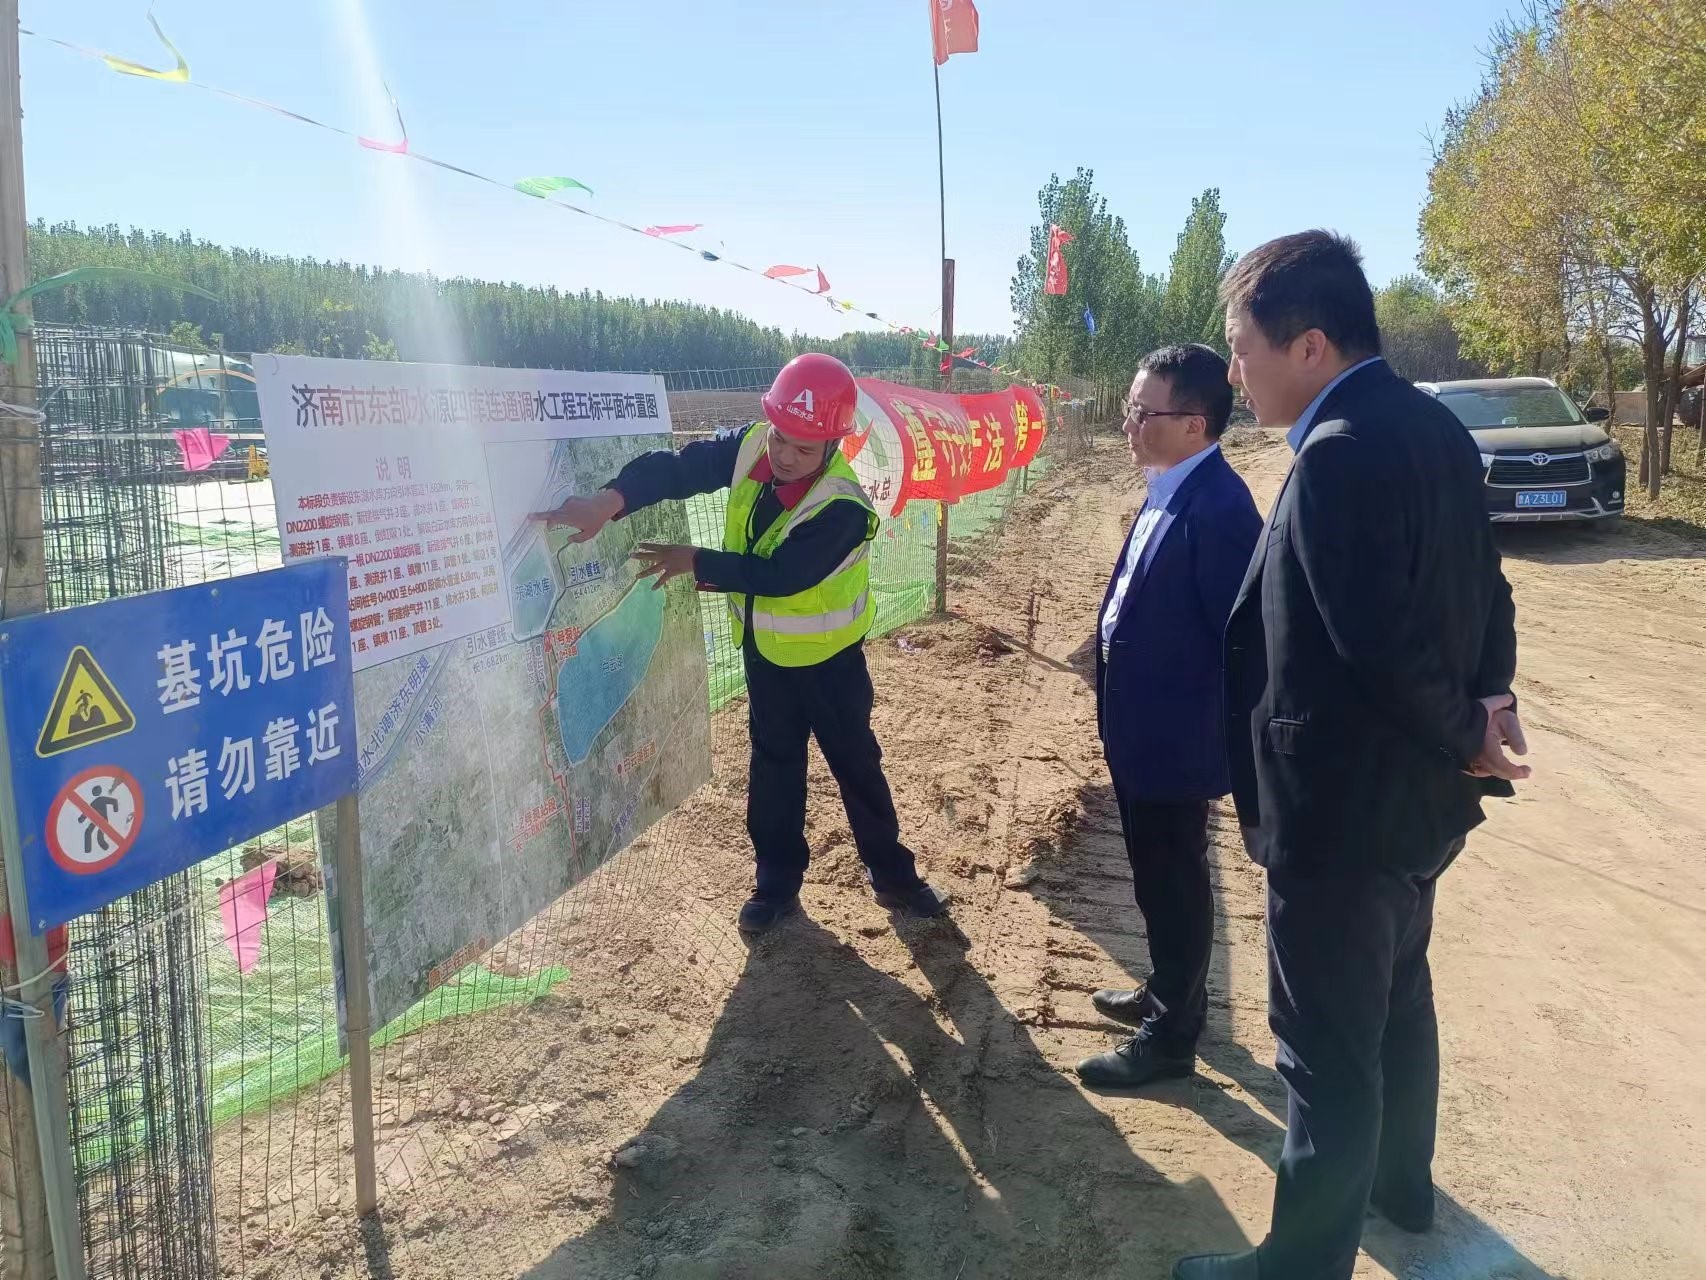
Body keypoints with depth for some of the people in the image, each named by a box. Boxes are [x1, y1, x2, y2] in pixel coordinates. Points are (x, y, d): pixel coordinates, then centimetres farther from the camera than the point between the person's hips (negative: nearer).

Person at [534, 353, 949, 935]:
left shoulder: (843, 507, -30)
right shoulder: (749, 448, -14)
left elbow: (780, 575, -32)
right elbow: (676, 467, -24)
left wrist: (694, 561, -26)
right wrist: (609, 500, -42)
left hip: (827, 657, -5)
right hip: (764, 648, 5)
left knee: (856, 765, 9)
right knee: (773, 768, 15)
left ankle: (894, 876, 27)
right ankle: (778, 882, 30)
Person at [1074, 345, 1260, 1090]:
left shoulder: (1217, 506, -24)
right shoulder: (1168, 492, 6)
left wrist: (1222, 741, -15)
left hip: (1175, 739, -9)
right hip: (1142, 732, 9)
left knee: (1173, 884, 8)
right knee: (1160, 878, 23)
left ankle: (1170, 1037, 25)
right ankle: (1171, 995, 43)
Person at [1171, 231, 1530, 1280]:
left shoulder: (1338, 454, -25)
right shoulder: (1433, 425, 5)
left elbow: (1384, 642, -27)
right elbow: (1481, 581, 9)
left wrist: (1463, 736, -11)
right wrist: (1488, 705, -1)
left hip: (1342, 806, -10)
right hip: (1415, 790, 10)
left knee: (1329, 1048, 5)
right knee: (1397, 997, 27)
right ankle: (1399, 1181, 47)